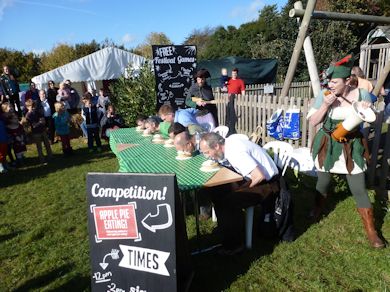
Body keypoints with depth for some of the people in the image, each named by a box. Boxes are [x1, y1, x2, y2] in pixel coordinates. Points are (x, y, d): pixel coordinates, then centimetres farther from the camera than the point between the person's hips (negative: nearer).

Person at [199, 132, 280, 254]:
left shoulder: (235, 152, -28)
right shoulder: (230, 141, -2)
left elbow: (260, 176, -30)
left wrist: (241, 189, -17)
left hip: (267, 184, -9)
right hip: (252, 179, 9)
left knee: (228, 202, -24)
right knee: (217, 190, 4)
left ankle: (233, 245, -6)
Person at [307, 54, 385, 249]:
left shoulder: (362, 94, -9)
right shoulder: (324, 95, -12)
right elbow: (313, 122, -9)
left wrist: (367, 110, -18)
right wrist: (325, 105, -23)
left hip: (352, 146, 0)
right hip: (327, 144, 0)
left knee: (359, 189, 2)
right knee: (323, 182, 16)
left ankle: (371, 231, 18)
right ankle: (316, 212, 43)